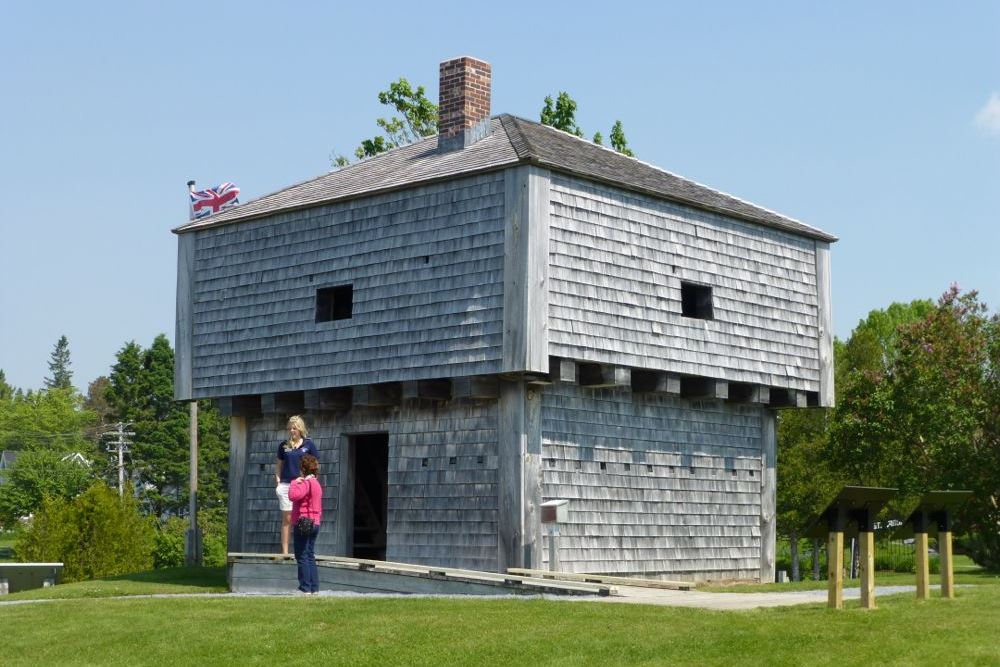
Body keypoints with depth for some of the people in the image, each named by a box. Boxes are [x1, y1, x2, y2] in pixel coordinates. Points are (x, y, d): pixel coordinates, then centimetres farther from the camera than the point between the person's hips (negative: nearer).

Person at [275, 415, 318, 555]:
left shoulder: (308, 444, 3)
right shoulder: (283, 446, 8)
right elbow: (278, 465, 14)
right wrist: (278, 481, 4)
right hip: (286, 485, 1)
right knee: (287, 519, 1)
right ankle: (284, 551, 2)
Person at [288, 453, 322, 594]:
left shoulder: (305, 483, -15)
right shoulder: (316, 483, 16)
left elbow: (293, 495, -31)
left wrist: (294, 482, -18)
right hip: (315, 523, 9)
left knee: (302, 557, -5)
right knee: (310, 556, 12)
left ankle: (305, 587, -6)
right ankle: (314, 587, 11)